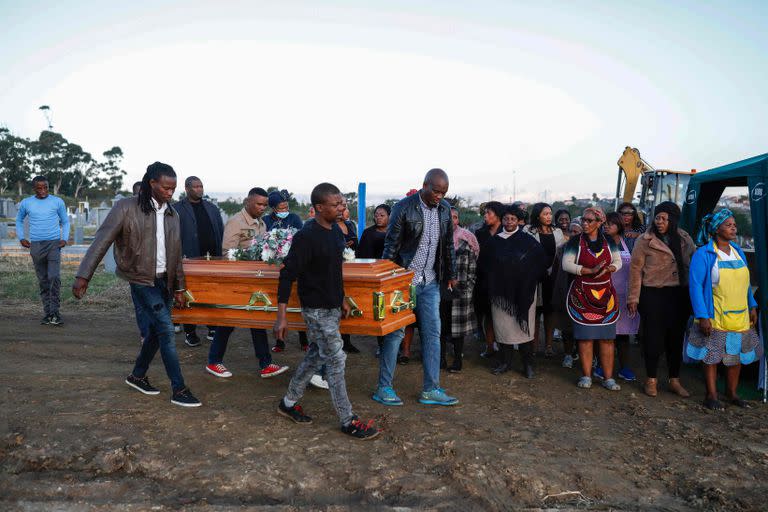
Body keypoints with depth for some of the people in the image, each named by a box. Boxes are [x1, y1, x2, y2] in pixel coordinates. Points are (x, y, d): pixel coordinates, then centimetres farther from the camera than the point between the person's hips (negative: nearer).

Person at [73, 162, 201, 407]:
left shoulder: (172, 215, 8)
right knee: (166, 330, -10)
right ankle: (179, 390, -2)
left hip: (165, 281, 6)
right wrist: (83, 276, -19)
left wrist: (179, 288, 13)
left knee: (156, 331, 13)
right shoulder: (127, 208, -10)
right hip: (142, 280, -6)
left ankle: (138, 376, 35)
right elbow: (101, 241, -12)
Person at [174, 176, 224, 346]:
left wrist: (221, 254, 6)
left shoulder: (212, 208, 15)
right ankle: (190, 332, 13)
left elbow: (221, 232, 16)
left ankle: (212, 328, 17)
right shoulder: (177, 209, 1)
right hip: (190, 260, -4)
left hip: (213, 259, 4)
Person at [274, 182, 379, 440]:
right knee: (336, 360, -2)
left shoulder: (336, 231, 6)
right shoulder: (306, 236, -21)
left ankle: (289, 403, 34)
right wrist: (281, 316, -20)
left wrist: (342, 300, 21)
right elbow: (287, 275, -19)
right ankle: (348, 421, 11)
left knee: (315, 356, 17)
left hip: (332, 307, 9)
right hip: (316, 309, -8)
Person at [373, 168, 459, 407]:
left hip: (430, 283, 5)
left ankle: (431, 390, 16)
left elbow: (448, 245, 14)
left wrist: (451, 275, 15)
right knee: (395, 333, 1)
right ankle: (384, 388, 13)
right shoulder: (404, 207, -12)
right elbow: (391, 245, -9)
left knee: (432, 333, 6)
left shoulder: (445, 209, 5)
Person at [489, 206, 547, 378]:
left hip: (523, 291, -2)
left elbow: (542, 261, 2)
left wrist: (531, 279, 3)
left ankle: (528, 364, 11)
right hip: (501, 291, 2)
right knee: (503, 326, 4)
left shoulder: (527, 240, -2)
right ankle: (506, 362, 16)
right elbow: (489, 265, 14)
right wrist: (492, 285, 10)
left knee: (524, 325, 0)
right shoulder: (495, 241, 6)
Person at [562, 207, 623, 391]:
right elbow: (566, 264, -10)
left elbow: (618, 262, 12)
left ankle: (608, 378, 9)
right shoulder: (575, 242, -1)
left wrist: (608, 269, -11)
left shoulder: (608, 242, 7)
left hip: (605, 295, 2)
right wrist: (590, 271, -20)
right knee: (585, 336, 0)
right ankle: (586, 376, 10)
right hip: (582, 296, -2)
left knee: (607, 337, 3)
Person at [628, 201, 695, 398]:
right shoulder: (644, 241, -7)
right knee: (653, 338, 2)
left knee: (676, 337, 11)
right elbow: (636, 269, -6)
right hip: (653, 295, -4)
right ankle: (651, 380, 16)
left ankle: (675, 381, 24)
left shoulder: (685, 239, 5)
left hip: (679, 295, 4)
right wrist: (633, 297, -7)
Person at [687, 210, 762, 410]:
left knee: (737, 355, 14)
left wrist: (752, 306, 11)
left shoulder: (738, 251, 9)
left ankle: (732, 393, 30)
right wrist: (702, 316, -19)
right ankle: (711, 396, 14)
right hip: (715, 318, -6)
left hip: (740, 317, 6)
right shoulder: (703, 254, -10)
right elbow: (695, 285, -14)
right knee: (712, 356, 2)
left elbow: (745, 281, 18)